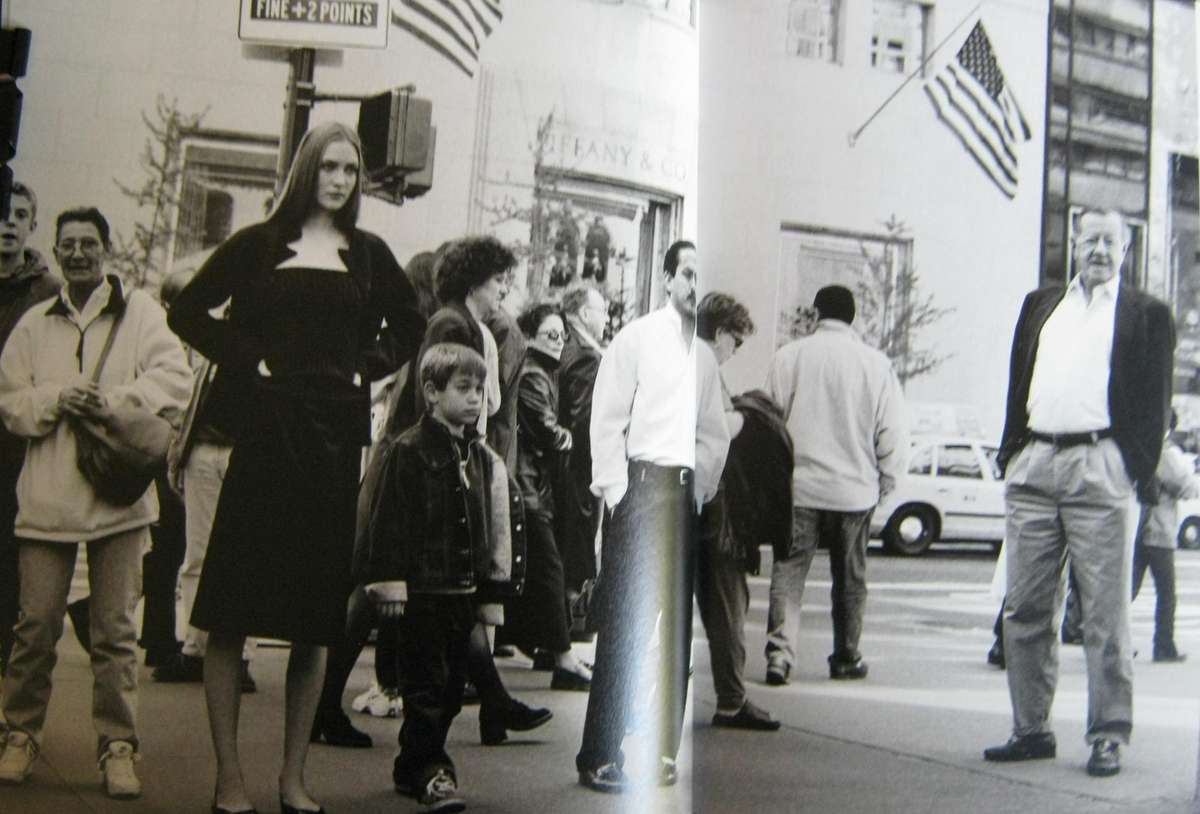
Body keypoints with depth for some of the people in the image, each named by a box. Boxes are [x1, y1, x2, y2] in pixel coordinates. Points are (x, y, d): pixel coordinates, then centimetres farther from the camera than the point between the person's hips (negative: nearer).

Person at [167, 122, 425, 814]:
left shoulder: (368, 254, 12)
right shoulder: (259, 244, 6)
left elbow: (411, 327, 22)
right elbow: (189, 310, 4)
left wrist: (366, 369, 8)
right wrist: (247, 361, -5)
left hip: (336, 438, 2)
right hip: (266, 432, -2)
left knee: (317, 614, 5)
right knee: (234, 607, -4)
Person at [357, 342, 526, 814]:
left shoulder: (482, 457, 11)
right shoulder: (409, 452, -9)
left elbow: (498, 521, 17)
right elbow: (389, 520, -12)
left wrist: (491, 587, 14)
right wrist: (389, 581, -16)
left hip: (465, 591, 7)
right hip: (422, 587, -7)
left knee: (452, 683, 12)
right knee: (426, 681, -2)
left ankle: (412, 767, 24)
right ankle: (429, 768, 7)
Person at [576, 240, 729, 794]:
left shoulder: (704, 354, 15)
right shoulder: (636, 338, -2)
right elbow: (606, 422, -6)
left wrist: (702, 490, 7)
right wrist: (615, 492, -12)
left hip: (685, 492, 6)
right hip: (641, 483, -6)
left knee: (675, 624, 7)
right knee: (626, 623, -8)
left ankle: (658, 748, 16)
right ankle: (601, 756, -3)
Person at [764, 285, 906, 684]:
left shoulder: (788, 356, -2)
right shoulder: (876, 363, -3)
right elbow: (892, 433, -1)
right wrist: (885, 480, 12)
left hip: (797, 486, 0)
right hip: (854, 489, 0)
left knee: (788, 573, 3)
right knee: (849, 577, 13)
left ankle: (779, 655, -9)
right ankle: (846, 658, 22)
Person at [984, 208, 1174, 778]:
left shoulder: (1146, 314, 8)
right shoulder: (1039, 305, 20)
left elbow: (1153, 400, 2)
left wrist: (1142, 473, -7)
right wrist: (1009, 453, 10)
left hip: (1101, 470, -4)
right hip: (1033, 469, 4)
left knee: (1105, 615, -1)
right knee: (1024, 610, 6)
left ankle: (1108, 737, 7)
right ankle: (1031, 730, 15)